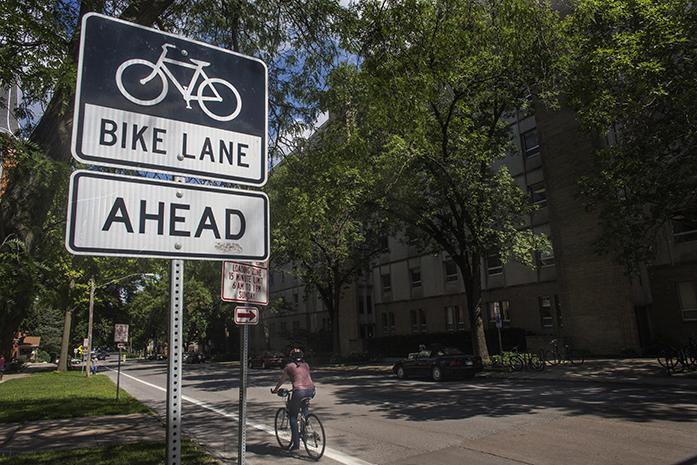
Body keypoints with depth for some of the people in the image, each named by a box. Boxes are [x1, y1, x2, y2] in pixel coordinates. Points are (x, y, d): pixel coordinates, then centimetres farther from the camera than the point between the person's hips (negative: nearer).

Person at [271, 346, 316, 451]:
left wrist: (275, 390, 37)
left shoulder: (289, 366, 9)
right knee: (304, 406, 36)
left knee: (293, 416, 11)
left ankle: (296, 443, 8)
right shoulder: (306, 365, 20)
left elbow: (281, 380, 20)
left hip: (299, 391, -5)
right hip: (311, 390, 5)